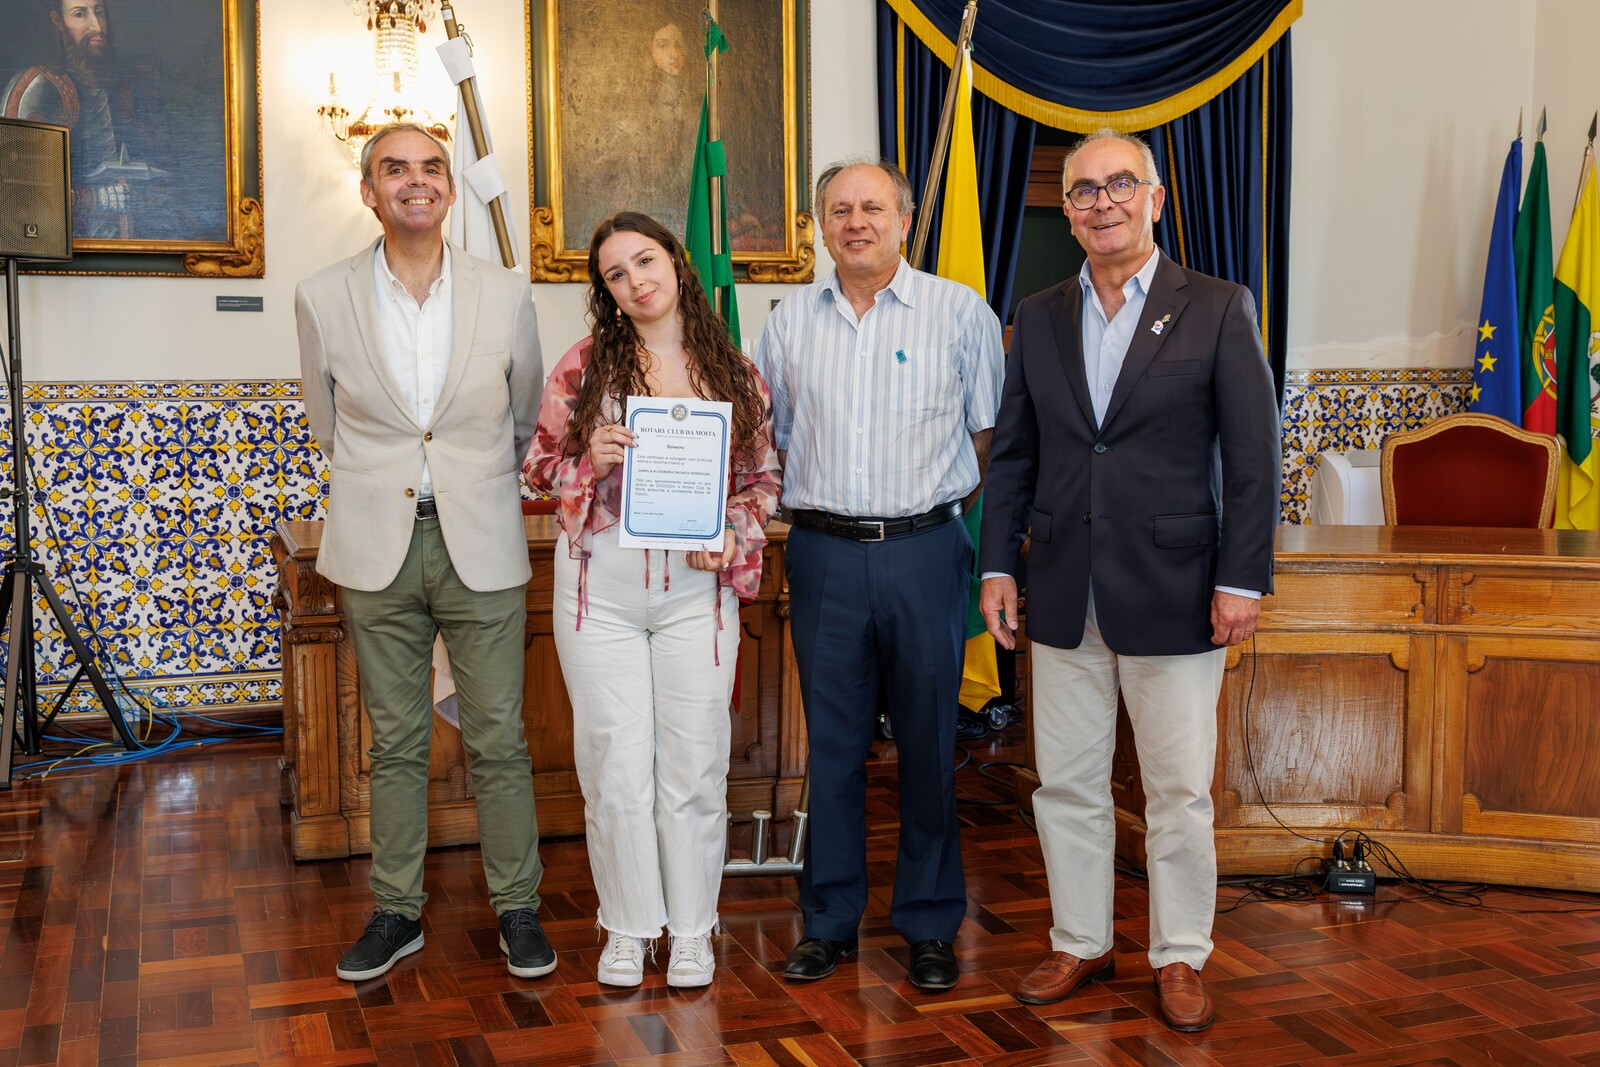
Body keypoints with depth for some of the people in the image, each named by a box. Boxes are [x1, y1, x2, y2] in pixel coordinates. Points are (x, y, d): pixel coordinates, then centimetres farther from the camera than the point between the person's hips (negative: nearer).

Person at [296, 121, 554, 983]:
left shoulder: (507, 296, 0)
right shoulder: (323, 299, 0)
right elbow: (328, 427, 12)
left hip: (482, 547, 0)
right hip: (377, 551, 1)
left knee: (498, 740, 4)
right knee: (395, 743, 11)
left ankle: (517, 908, 19)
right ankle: (396, 911, 24)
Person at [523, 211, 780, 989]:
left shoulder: (734, 373, 4)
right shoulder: (583, 366, 2)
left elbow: (762, 477, 11)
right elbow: (539, 465, 7)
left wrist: (734, 533, -7)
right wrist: (590, 458, -13)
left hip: (698, 586, 0)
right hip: (601, 583, 0)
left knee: (694, 762, 6)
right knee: (615, 761, 5)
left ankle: (692, 929, 23)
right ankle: (627, 926, 22)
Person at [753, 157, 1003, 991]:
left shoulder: (961, 313, 2)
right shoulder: (791, 319, 10)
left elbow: (992, 435, 7)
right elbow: (764, 431, 19)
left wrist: (945, 498, 3)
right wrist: (803, 504, 9)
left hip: (924, 552, -2)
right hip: (822, 554, 2)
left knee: (928, 742, 5)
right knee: (831, 743, 8)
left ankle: (930, 926, 18)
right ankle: (829, 920, 20)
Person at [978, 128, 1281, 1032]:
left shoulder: (1218, 309, -1)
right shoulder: (1040, 317, 9)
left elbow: (1253, 456, -4)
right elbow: (1013, 452, 12)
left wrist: (1243, 579, -10)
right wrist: (999, 564, 5)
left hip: (1175, 596, -3)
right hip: (1064, 598, 4)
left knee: (1181, 792, 5)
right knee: (1068, 786, 12)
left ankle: (1181, 958, 22)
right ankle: (1081, 944, 28)